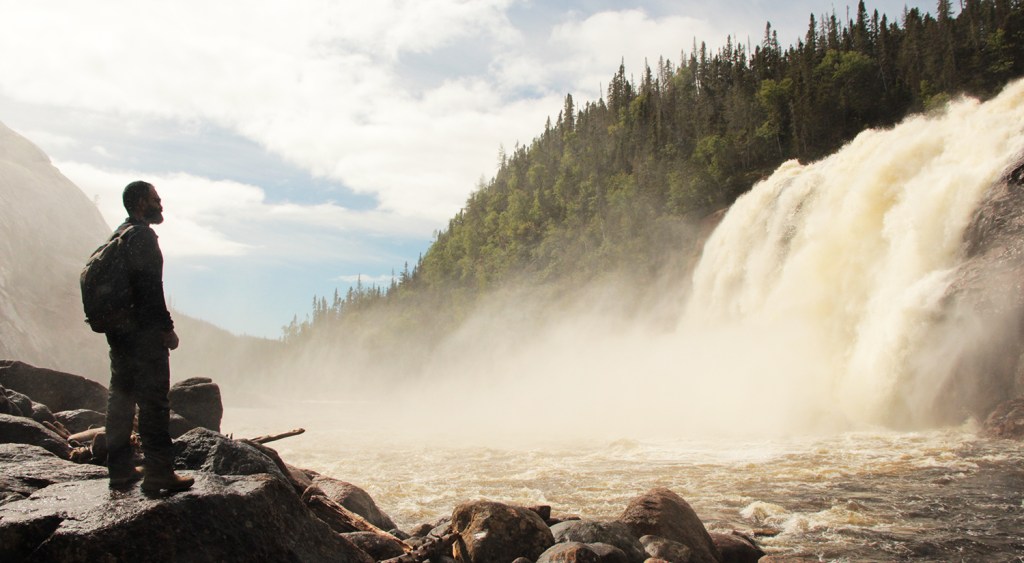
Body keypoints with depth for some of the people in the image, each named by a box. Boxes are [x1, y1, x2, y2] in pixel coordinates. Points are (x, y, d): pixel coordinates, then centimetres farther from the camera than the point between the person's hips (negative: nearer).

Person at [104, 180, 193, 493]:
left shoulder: (117, 236, 17)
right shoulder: (142, 236, -13)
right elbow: (150, 287, -20)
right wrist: (167, 328, -16)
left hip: (118, 333, 10)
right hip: (144, 334, -10)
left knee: (121, 398, 13)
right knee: (153, 401, -7)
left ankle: (120, 468, 20)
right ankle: (159, 472, -6)